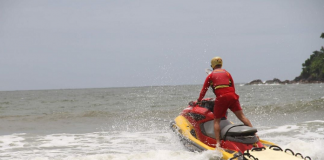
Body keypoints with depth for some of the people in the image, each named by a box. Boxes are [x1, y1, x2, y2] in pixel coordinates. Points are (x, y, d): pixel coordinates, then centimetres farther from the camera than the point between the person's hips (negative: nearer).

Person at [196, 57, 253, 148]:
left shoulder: (211, 76, 12)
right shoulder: (227, 73, 21)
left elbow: (204, 90, 12)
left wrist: (199, 100, 26)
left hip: (221, 98, -3)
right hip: (232, 96, 3)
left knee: (216, 121, 3)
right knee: (241, 116, 7)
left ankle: (218, 143, -10)